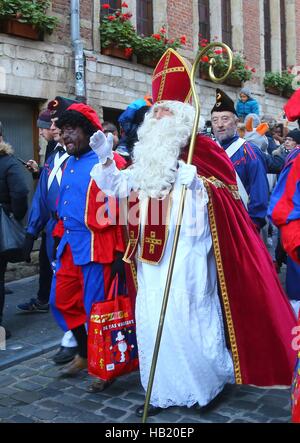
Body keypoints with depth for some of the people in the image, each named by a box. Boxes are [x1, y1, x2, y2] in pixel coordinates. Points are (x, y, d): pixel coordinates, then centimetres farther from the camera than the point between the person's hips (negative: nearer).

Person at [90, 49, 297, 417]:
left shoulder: (202, 152, -3)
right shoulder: (146, 159, 14)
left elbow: (228, 199, -6)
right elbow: (115, 185, 12)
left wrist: (197, 183, -22)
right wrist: (105, 157, -3)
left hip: (188, 255, -6)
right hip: (152, 255, 6)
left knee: (188, 320, -2)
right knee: (152, 320, 8)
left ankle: (208, 383, 22)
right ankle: (164, 391, 22)